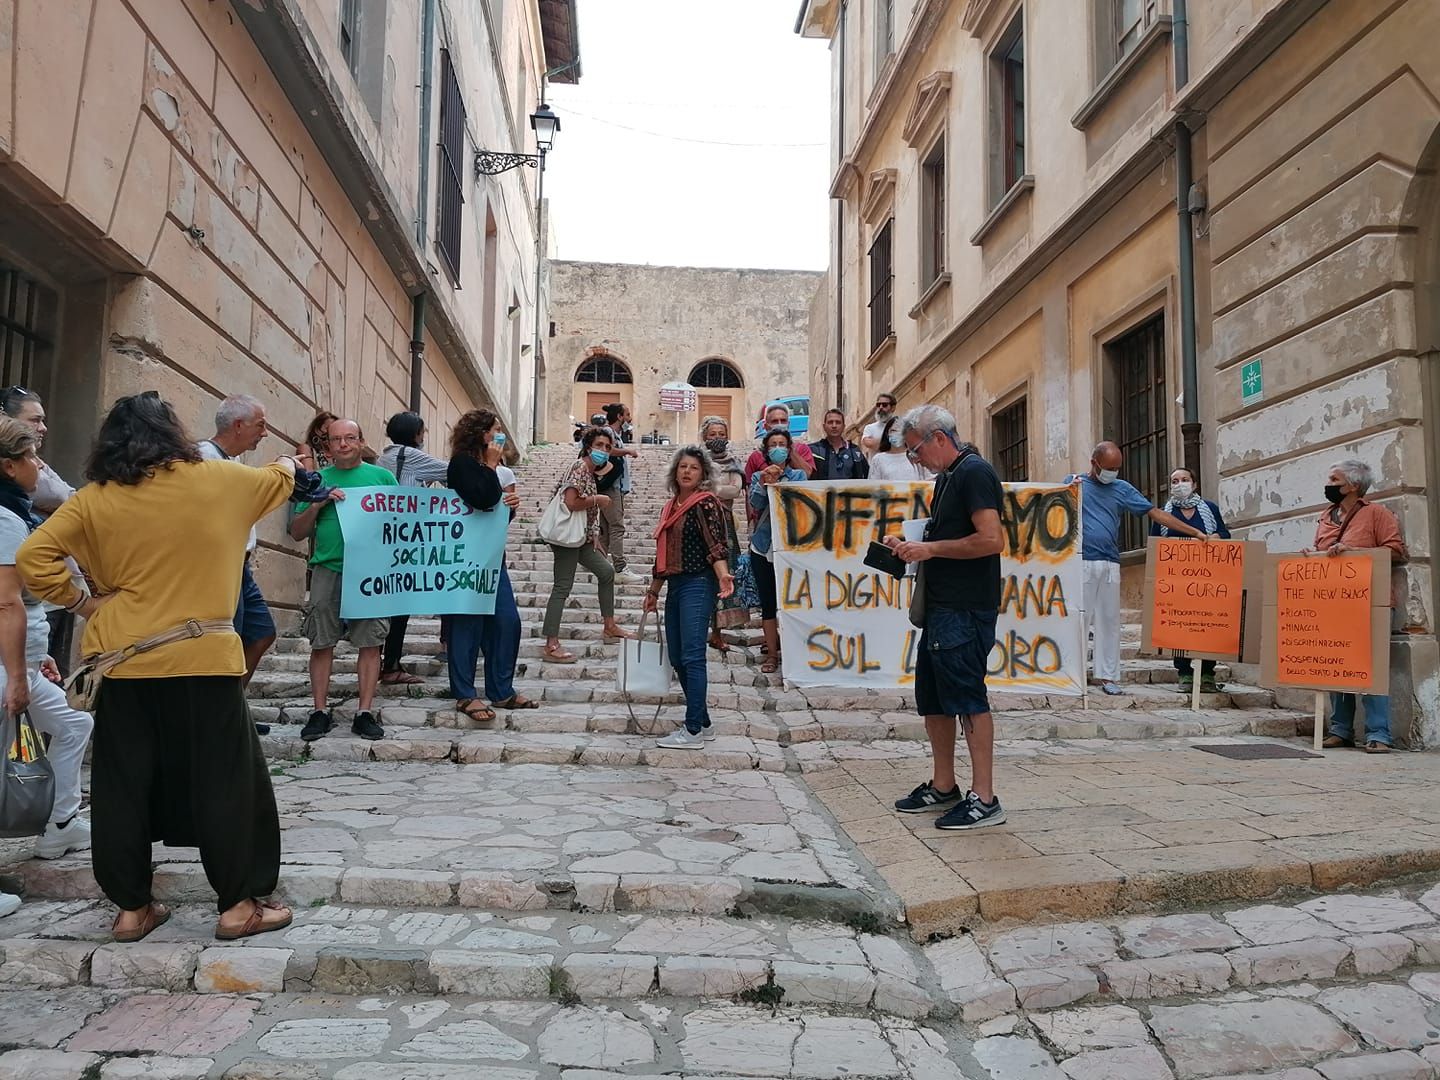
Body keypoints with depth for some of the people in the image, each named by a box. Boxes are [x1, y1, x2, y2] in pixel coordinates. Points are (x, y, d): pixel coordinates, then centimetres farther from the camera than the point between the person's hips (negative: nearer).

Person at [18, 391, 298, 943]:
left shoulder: (94, 498, 1)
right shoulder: (217, 479, -2)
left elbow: (32, 557, -5)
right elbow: (280, 480, 18)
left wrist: (82, 602, 5)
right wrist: (287, 464, 40)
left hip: (121, 661, 3)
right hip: (200, 658, -3)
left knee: (124, 785, 12)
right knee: (226, 780, 6)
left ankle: (131, 907, 22)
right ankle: (239, 904, 13)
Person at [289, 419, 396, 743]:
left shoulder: (382, 477, 10)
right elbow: (297, 533, 9)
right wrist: (318, 503, -6)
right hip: (328, 570, 1)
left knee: (371, 643, -1)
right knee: (322, 643, 1)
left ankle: (364, 713, 6)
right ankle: (320, 711, 11)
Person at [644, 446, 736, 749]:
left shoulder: (706, 503, -7)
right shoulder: (671, 507, 18)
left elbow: (717, 544, -18)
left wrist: (723, 576, -34)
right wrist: (654, 590, 27)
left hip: (698, 585, -9)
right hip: (675, 587, 9)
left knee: (692, 656, -10)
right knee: (677, 658, 10)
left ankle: (693, 731, -7)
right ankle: (703, 723, 19)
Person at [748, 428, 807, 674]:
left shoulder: (798, 475, 6)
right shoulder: (758, 477, 10)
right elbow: (755, 504, -6)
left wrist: (775, 484, -20)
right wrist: (764, 483, -21)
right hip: (763, 546, 2)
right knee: (767, 603, 3)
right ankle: (772, 653, 11)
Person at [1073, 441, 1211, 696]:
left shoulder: (1122, 489, 13)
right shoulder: (1074, 482, 7)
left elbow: (1156, 513, 12)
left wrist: (1195, 532, 8)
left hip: (1110, 564, 3)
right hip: (1081, 561, -3)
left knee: (1109, 620, 5)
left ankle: (1107, 676, 11)